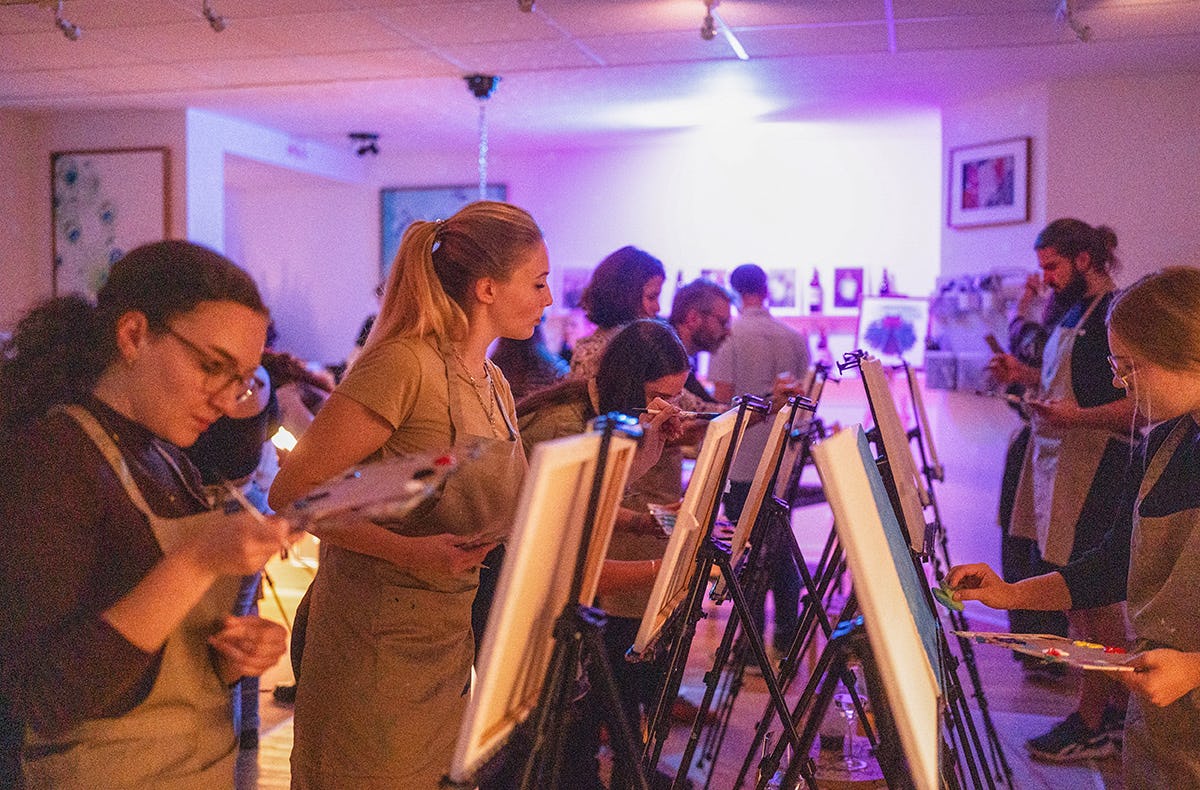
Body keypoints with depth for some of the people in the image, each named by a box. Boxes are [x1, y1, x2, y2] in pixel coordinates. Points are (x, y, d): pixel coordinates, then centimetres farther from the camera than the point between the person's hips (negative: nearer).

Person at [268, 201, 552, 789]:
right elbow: (292, 491, -19)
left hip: (449, 634, 8)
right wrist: (409, 552, -28)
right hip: (376, 640, -8)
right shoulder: (403, 364, -18)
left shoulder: (494, 384, 9)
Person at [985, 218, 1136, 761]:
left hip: (1094, 472, -10)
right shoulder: (1074, 312, 16)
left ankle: (1093, 726, 7)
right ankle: (1114, 705, 27)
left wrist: (1076, 416, -29)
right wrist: (1023, 375, 13)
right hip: (1058, 466, 10)